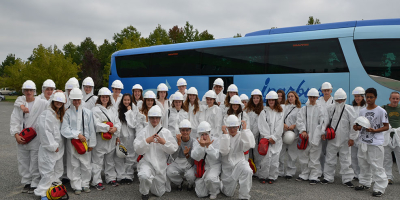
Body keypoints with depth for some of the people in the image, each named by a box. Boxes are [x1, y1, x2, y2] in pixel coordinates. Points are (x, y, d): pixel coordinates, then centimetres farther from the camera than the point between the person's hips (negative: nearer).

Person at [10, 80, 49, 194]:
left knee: (35, 163, 1)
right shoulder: (19, 104, 6)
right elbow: (14, 120, 3)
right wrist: (16, 134, -7)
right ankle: (27, 182, 28)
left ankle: (35, 184, 14)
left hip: (36, 138, -4)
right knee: (23, 161, 13)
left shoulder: (42, 103, -3)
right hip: (21, 139, 4)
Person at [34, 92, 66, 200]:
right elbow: (45, 131, -20)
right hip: (49, 149, -9)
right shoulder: (47, 114, -14)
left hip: (58, 147, 9)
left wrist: (58, 146, 10)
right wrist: (52, 146, -17)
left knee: (59, 169, 18)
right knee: (48, 171, -5)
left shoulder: (59, 114, 13)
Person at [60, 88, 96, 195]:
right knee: (74, 165, 5)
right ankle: (77, 186, 16)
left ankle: (85, 184, 20)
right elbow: (65, 129, -7)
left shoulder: (87, 112, 4)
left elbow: (91, 129, 5)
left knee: (86, 165, 3)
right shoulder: (68, 113, 0)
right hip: (72, 142, -1)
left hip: (85, 142, 1)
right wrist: (77, 134, -15)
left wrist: (92, 143, 3)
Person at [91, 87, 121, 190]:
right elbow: (96, 124, -15)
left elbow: (118, 122, 7)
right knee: (97, 161, -1)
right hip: (100, 139, -5)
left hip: (111, 140, 5)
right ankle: (97, 181, 8)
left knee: (110, 160, 16)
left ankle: (111, 178, 27)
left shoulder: (113, 110, 12)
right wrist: (108, 128, -20)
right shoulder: (95, 110, -6)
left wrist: (115, 129, -14)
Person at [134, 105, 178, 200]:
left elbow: (173, 149, -1)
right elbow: (138, 150, -5)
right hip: (147, 162, -2)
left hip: (161, 165, 2)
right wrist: (147, 141, -19)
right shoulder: (144, 132, -2)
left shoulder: (166, 132, 2)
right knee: (144, 176, -36)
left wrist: (164, 142, -17)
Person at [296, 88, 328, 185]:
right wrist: (303, 130, -11)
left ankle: (314, 177, 10)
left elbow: (323, 122, -4)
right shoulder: (303, 109, 11)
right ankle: (304, 175, 24)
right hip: (305, 137, 3)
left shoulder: (321, 109, 3)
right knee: (303, 156, 10)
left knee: (314, 158, -1)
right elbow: (299, 120, 3)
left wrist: (320, 133, -16)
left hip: (316, 137, -3)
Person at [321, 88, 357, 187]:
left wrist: (352, 138, -9)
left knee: (345, 160, 6)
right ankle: (328, 177, 20)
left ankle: (347, 179, 17)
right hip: (332, 139, 2)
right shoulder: (330, 108, 2)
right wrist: (323, 133, 5)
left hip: (344, 140, -2)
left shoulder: (349, 109, -6)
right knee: (330, 159, 9)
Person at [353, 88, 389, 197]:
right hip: (363, 141, 6)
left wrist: (374, 130, -21)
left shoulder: (381, 111, -7)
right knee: (363, 164, 15)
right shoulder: (362, 111, 10)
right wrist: (357, 127, -4)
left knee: (376, 165, -6)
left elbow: (386, 127, -6)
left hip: (376, 143, -6)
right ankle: (365, 183, 29)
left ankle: (379, 188, 4)